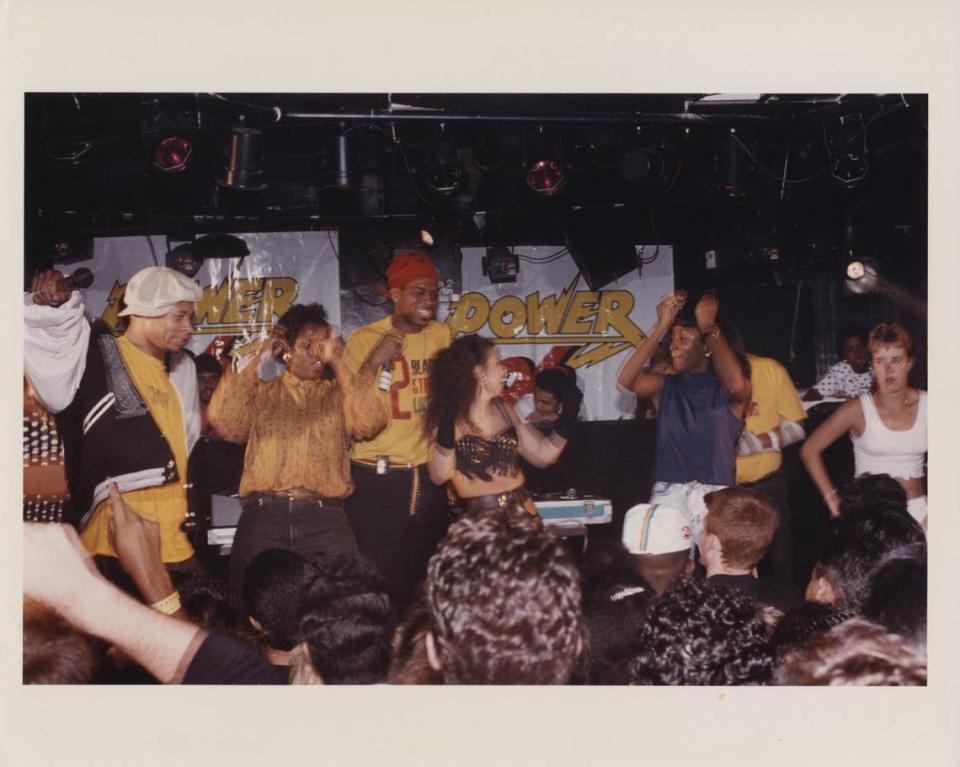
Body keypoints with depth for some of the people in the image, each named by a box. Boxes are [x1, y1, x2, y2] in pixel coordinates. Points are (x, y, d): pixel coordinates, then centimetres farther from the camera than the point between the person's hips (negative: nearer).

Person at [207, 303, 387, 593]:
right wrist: (257, 361, 1)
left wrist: (337, 363, -2)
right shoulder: (261, 392, 16)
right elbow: (224, 423, -2)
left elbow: (370, 423, -5)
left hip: (324, 515, 0)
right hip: (263, 514, 0)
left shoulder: (340, 393, 15)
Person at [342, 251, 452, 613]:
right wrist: (373, 363, -23)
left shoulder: (441, 334, 7)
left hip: (427, 476, 4)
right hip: (376, 478, -4)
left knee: (423, 578, 11)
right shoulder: (366, 338, -7)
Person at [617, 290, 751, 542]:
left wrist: (709, 327, -12)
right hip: (667, 496, 2)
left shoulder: (723, 389, 4)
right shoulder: (665, 386, 10)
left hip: (714, 497, -2)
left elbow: (737, 385, -21)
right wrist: (661, 327, -10)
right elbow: (625, 380, -8)